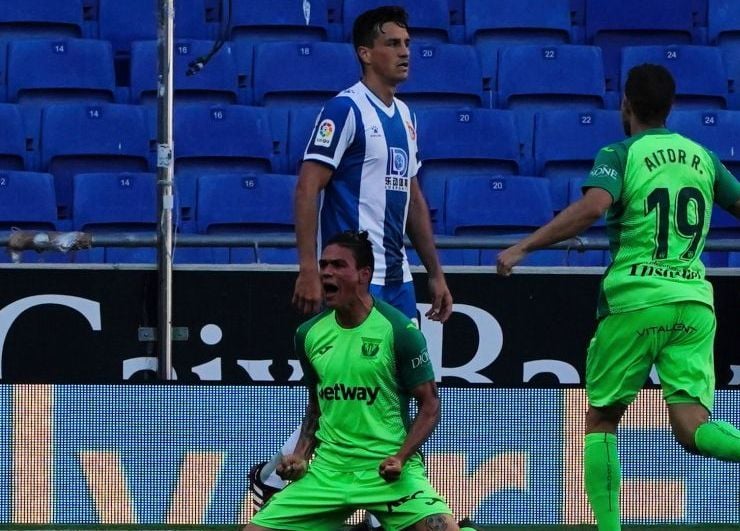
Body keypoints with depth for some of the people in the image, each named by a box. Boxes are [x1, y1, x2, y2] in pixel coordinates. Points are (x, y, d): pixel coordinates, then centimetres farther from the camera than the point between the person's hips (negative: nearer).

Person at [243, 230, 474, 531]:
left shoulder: (399, 330, -9)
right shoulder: (309, 334, 6)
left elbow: (430, 406, -4)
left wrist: (400, 458, -16)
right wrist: (301, 455, 5)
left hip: (387, 469, -4)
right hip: (327, 469, 4)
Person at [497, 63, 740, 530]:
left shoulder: (620, 155, 0)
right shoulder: (702, 157, 14)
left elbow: (592, 207, -19)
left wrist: (523, 247, -18)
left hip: (635, 300, -3)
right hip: (694, 301, 3)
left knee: (600, 419, 12)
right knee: (692, 427, -6)